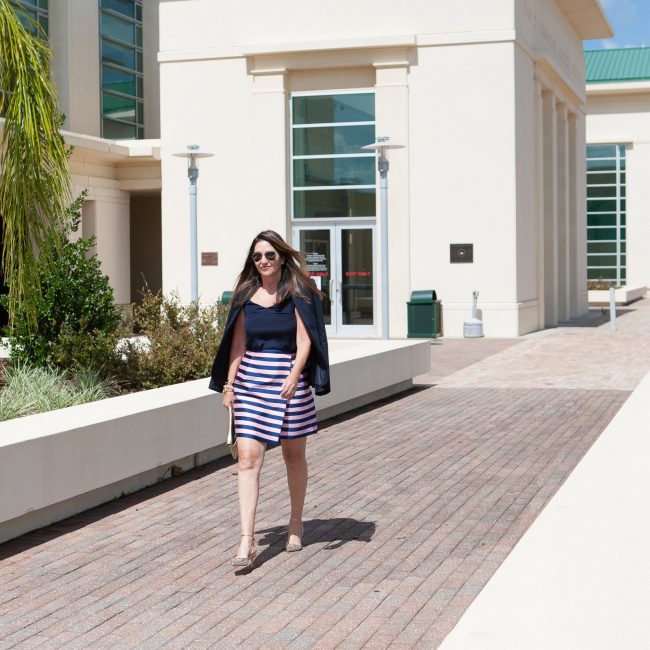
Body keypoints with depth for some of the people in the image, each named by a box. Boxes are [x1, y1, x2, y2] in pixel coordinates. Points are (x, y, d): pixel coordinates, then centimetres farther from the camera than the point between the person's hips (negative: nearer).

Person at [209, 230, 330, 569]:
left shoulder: (298, 293, -2)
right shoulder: (246, 295, 8)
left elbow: (304, 340, -9)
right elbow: (238, 343, 12)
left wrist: (294, 376, -23)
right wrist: (228, 384, 8)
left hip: (289, 380, -2)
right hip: (250, 381, 2)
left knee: (294, 455, 11)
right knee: (248, 458, -8)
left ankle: (296, 525, 31)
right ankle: (247, 542, -12)